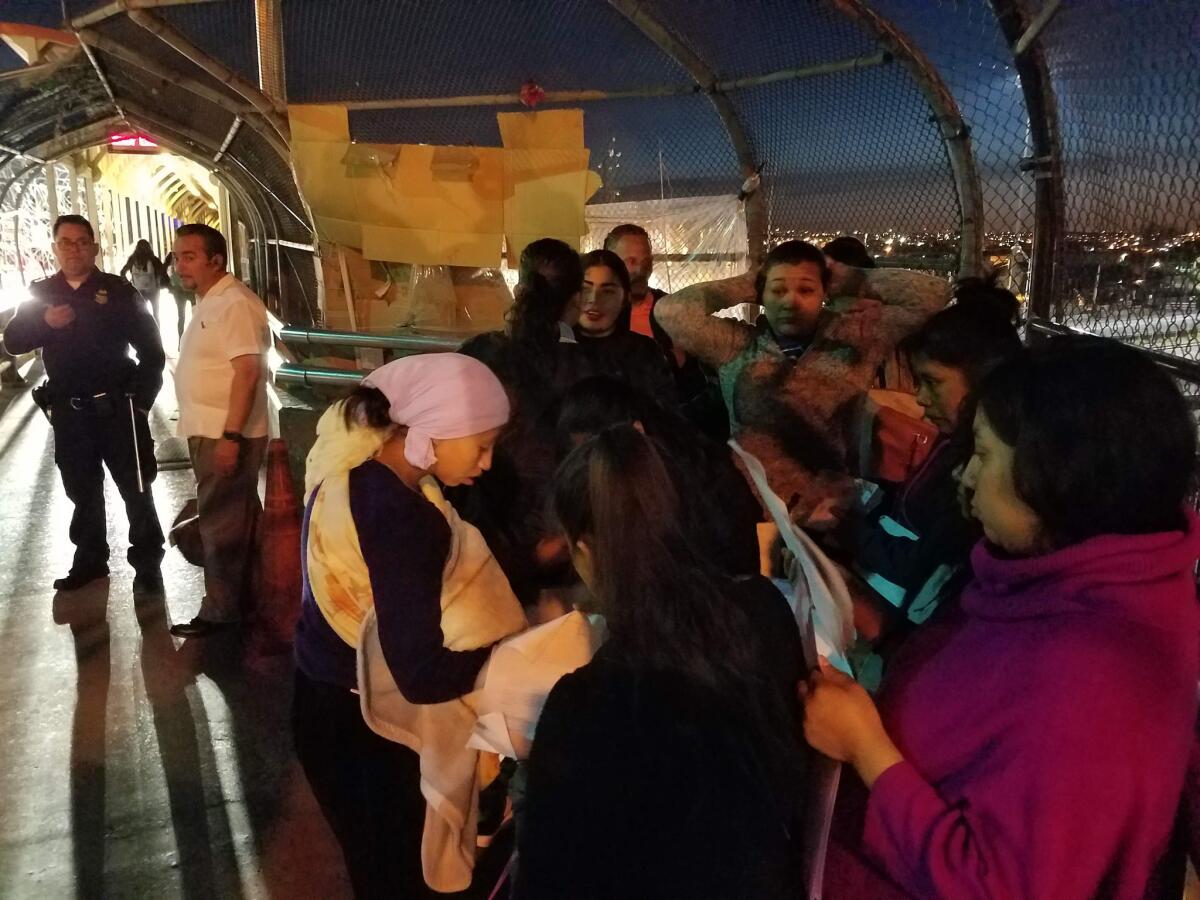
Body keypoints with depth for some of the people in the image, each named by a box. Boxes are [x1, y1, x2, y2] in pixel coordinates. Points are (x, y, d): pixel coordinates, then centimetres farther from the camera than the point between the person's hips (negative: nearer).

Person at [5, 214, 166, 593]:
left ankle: (147, 562, 11)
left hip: (116, 407, -3)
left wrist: (142, 398, -5)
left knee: (135, 488, 2)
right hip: (68, 412, 4)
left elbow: (150, 346, -1)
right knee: (82, 490, 14)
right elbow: (12, 342, 3)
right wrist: (44, 322, -16)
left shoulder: (117, 290, -2)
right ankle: (90, 560, 27)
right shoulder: (41, 293, 7)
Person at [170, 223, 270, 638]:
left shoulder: (234, 303, -18)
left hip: (226, 434, -10)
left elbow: (247, 371, -25)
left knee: (221, 523, -2)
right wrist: (216, 434, 18)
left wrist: (231, 436, -28)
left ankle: (221, 611, 8)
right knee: (231, 518, 18)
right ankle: (240, 596, 30)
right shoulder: (209, 303, 14)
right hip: (209, 431, 10)